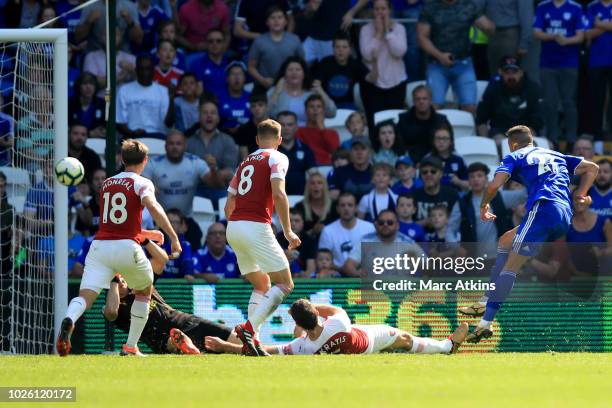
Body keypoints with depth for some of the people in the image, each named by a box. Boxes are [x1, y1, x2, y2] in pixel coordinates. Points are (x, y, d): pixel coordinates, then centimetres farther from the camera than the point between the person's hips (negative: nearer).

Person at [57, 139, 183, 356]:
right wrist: (173, 237, -19)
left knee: (85, 296, -11)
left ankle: (69, 320, -45)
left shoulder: (106, 184, 22)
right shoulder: (141, 183, 4)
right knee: (144, 291, 24)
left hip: (99, 246, 3)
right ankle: (131, 346, 20)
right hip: (127, 247, -3)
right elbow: (153, 206, -17)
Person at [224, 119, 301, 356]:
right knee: (285, 284, -2)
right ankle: (249, 328, -19)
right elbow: (278, 194, -13)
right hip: (256, 227, -7)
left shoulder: (244, 163, 22)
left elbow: (229, 205, 22)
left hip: (232, 228, 7)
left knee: (262, 285, 19)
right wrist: (288, 231, -10)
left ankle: (252, 339, 6)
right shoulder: (277, 158, 2)